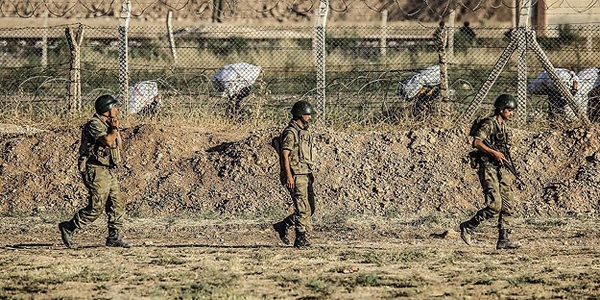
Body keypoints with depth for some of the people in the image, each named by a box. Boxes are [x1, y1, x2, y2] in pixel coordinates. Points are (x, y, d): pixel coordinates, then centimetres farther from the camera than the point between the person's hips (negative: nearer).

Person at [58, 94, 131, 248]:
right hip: (96, 171, -10)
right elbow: (108, 141, -26)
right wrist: (114, 128, -9)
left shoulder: (107, 124, 16)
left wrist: (116, 129, 6)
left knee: (117, 204, 4)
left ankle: (114, 237, 8)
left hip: (108, 171, 10)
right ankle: (68, 228, 0)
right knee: (96, 206, -11)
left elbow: (119, 145, 19)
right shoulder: (94, 125, -14)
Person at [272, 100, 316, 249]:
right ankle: (301, 239, -4)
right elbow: (285, 155, -16)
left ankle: (283, 226, 20)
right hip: (296, 176, -9)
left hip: (305, 175, 9)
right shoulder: (291, 132, -11)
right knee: (303, 209, -9)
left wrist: (310, 174, 23)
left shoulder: (304, 132, 18)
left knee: (309, 209, 9)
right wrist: (288, 175, -23)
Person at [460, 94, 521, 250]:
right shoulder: (489, 124, -11)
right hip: (488, 167, -9)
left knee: (508, 206, 2)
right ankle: (468, 227, 2)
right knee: (494, 206, -14)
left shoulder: (503, 125, 16)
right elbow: (476, 142, -21)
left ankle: (503, 239, 4)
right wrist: (494, 153, -23)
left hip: (500, 168, 9)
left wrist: (504, 156, 14)